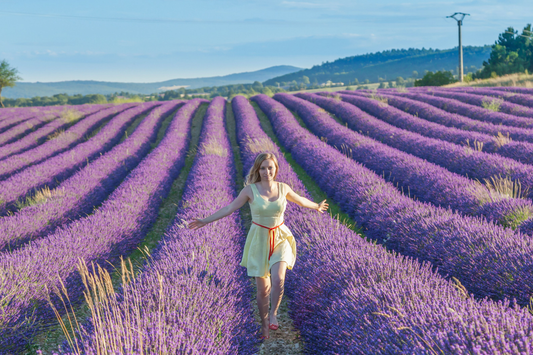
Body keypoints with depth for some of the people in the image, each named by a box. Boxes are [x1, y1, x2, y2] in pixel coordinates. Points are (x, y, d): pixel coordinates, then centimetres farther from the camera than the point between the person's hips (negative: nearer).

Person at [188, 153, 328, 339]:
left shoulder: (283, 188, -2)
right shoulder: (250, 190, -8)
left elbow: (300, 200, 18)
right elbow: (229, 208, -3)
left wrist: (316, 206, 33)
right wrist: (205, 221, -6)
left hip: (280, 239, 1)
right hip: (259, 240, -1)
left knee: (278, 279, -23)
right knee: (263, 289, 3)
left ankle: (273, 313, 4)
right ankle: (264, 326, 25)